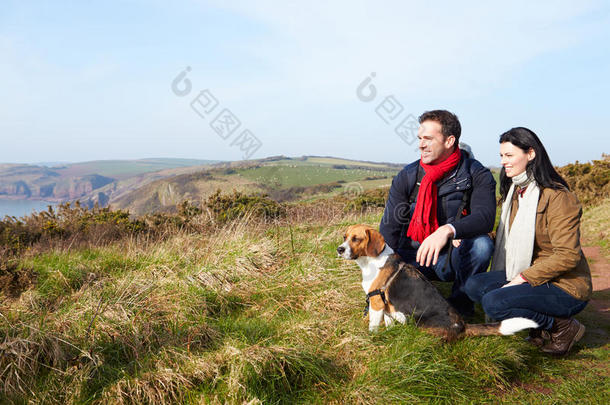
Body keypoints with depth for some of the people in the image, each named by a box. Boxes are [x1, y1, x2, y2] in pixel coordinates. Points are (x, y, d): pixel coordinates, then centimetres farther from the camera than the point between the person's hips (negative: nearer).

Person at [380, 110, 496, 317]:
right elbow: (388, 229, -4)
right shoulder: (406, 177, -1)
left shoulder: (477, 175, -7)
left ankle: (460, 304, -8)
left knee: (482, 244, -32)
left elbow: (485, 218, -25)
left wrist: (447, 230, -44)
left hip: (455, 260, -1)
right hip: (414, 259, 1)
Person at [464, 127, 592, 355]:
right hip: (525, 274, 9)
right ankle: (538, 324, 0)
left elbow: (568, 256, -22)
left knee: (494, 302, -25)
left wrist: (522, 278, -21)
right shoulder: (514, 191, 9)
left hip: (565, 286, -8)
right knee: (474, 285, -10)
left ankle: (562, 328, -5)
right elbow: (507, 237, 16)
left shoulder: (557, 197, -18)